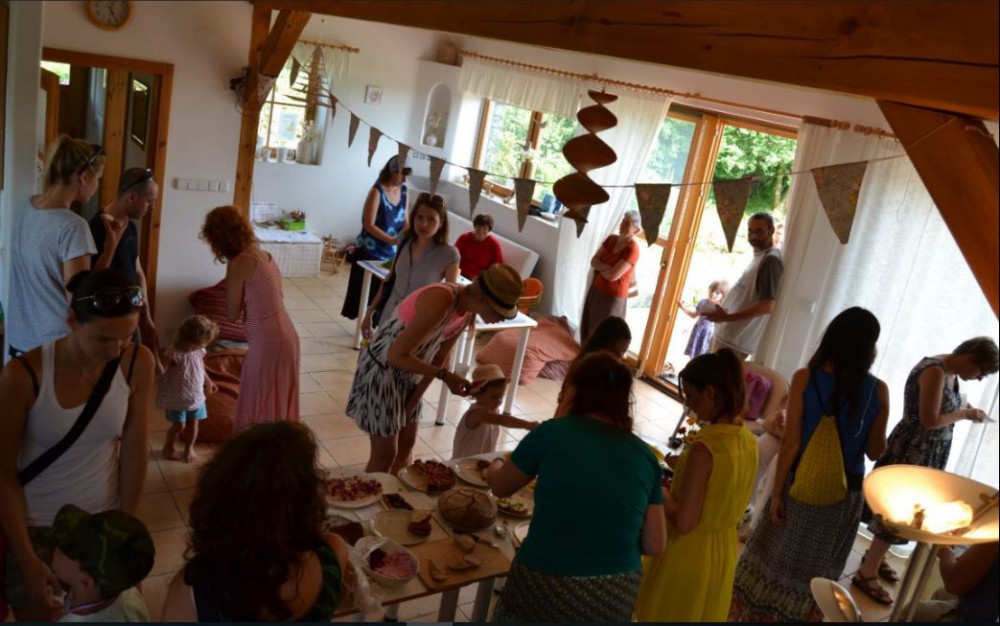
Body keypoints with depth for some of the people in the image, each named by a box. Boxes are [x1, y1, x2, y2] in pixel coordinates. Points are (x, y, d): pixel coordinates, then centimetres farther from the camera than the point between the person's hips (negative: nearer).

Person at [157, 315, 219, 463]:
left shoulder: (199, 351, -3)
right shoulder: (174, 353, -21)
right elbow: (167, 375, -13)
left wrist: (208, 382, 20)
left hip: (196, 396, 5)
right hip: (177, 397, -5)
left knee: (193, 423, 12)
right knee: (179, 425, 3)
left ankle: (189, 448, 33)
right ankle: (168, 447, 29)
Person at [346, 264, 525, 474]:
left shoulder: (468, 309, -7)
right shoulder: (440, 302, -33)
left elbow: (438, 357, 3)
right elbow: (397, 355, -29)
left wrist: (413, 402, 3)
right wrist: (445, 376, -29)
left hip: (409, 372, 8)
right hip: (383, 370, -8)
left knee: (406, 445, 18)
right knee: (385, 455, 2)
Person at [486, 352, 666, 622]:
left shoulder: (553, 432, -9)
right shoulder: (645, 455, -1)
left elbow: (500, 487, 8)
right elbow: (655, 545, 2)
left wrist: (495, 466, 30)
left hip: (542, 586, -2)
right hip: (614, 597, 3)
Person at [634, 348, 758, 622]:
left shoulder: (704, 448, -29)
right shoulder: (749, 441, -5)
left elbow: (683, 522, -26)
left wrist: (661, 491, -9)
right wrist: (683, 470, 9)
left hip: (687, 555, -7)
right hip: (723, 550, 7)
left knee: (666, 615, 14)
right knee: (701, 614, 24)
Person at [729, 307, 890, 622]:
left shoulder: (805, 379, -15)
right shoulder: (878, 390, -10)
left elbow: (791, 443, -14)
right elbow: (875, 451, -2)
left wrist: (776, 491, -6)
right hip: (845, 495, 2)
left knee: (772, 559, 16)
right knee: (815, 573, 19)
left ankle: (751, 615, 29)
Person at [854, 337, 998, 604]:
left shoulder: (950, 373, 7)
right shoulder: (935, 371, -22)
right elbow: (929, 420, -24)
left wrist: (964, 411, 0)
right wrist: (964, 414, -13)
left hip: (928, 452, 9)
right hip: (912, 451, -9)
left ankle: (876, 557, 34)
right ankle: (866, 573, 8)